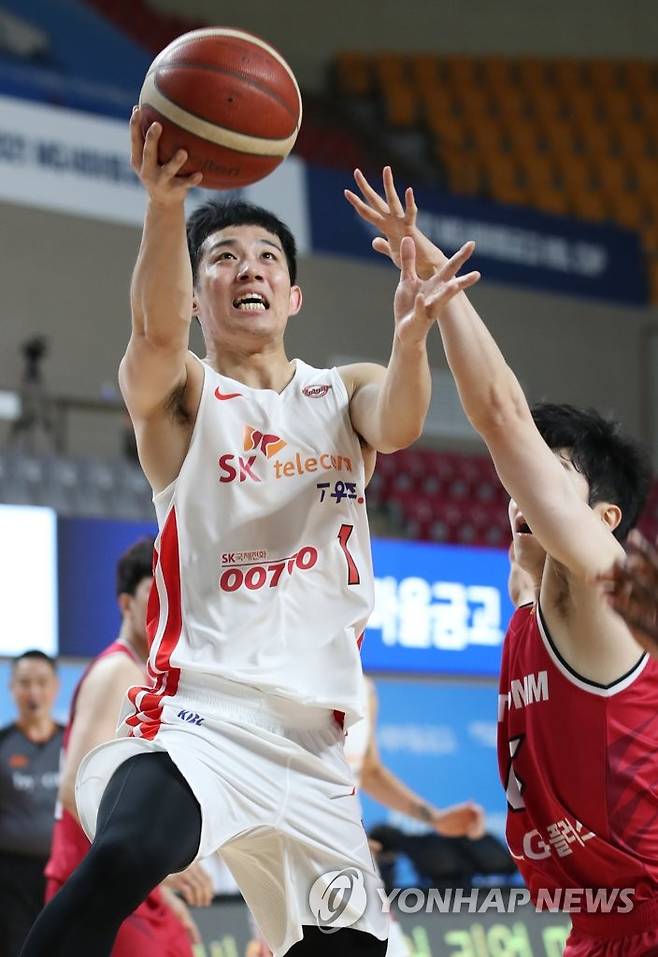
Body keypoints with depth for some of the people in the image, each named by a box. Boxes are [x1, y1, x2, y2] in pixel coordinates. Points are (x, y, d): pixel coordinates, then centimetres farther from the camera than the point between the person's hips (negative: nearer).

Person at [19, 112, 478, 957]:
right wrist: (166, 208, -40)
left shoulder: (344, 394, 15)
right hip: (198, 716, -5)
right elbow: (155, 333, -19)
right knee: (124, 855, -34)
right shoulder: (178, 396, 5)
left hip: (313, 744, 5)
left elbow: (397, 427, -10)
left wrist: (411, 336, -34)